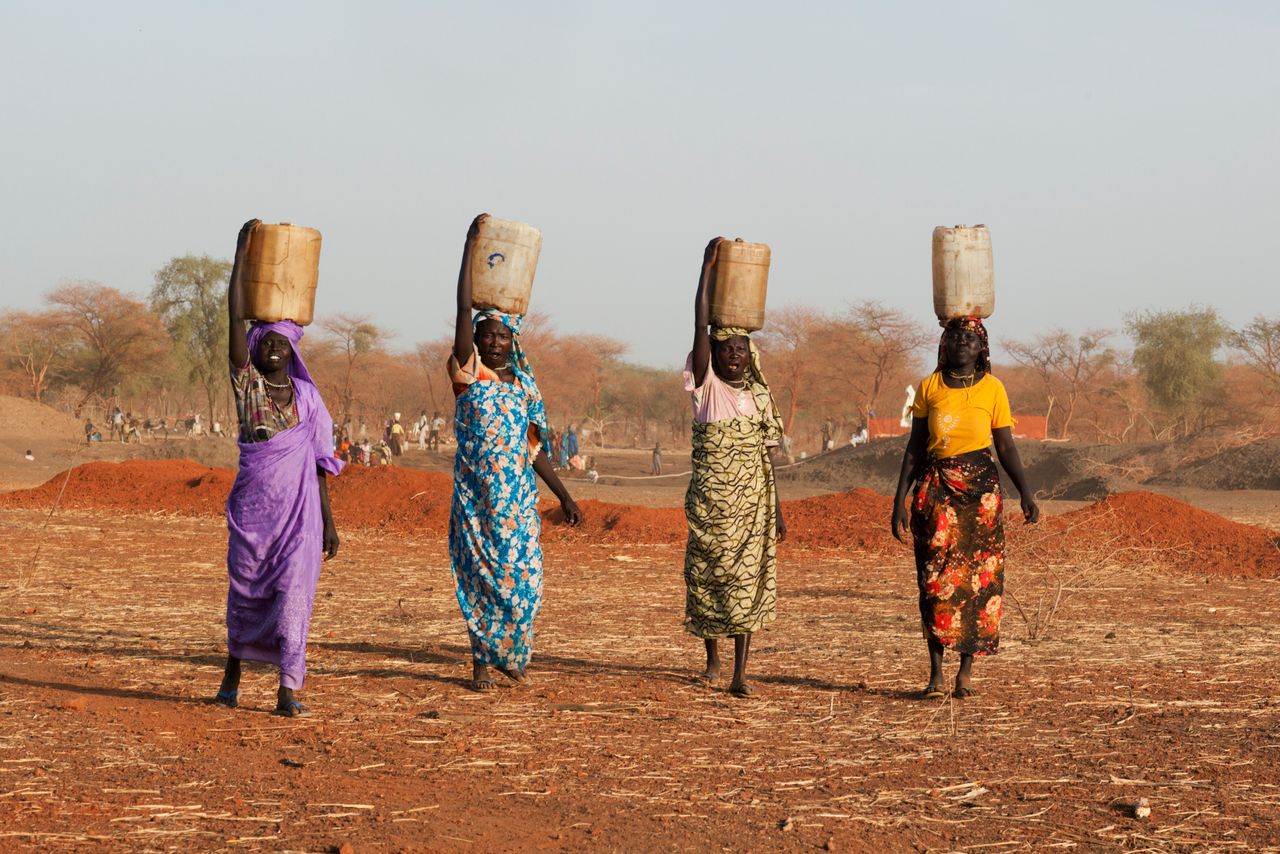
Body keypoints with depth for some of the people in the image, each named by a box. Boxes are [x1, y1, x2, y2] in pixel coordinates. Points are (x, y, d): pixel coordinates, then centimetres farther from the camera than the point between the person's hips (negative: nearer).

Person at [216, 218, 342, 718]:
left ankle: (288, 689, -11)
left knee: (293, 587, -9)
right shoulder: (245, 381, 1)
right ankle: (234, 668, 30)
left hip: (298, 506, 1)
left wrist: (328, 522, 7)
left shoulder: (306, 396, 7)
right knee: (244, 587, 7)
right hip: (253, 503, 0)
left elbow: (320, 464, 10)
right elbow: (235, 317, -9)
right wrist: (242, 252, -12)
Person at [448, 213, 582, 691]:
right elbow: (464, 309, -11)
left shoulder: (525, 385, 9)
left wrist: (564, 495, 12)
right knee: (481, 576, 0)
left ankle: (510, 655, 14)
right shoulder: (468, 374, -2)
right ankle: (482, 662, 11)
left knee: (523, 576, -4)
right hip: (476, 494, -3)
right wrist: (471, 243, -12)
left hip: (519, 495, 3)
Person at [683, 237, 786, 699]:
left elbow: (766, 453, 10)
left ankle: (740, 673, -8)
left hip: (752, 497, 2)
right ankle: (712, 659, 26)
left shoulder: (758, 394, 7)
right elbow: (701, 328, -14)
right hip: (710, 498, -2)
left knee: (749, 577, -6)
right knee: (707, 573, 5)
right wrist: (707, 266, -17)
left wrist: (777, 508, 7)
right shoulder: (705, 386, -2)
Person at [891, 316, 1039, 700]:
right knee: (936, 578, -3)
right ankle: (936, 672, 0)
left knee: (979, 576, -3)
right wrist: (900, 500, 3)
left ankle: (967, 668, 4)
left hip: (980, 487, 0)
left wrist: (1025, 493, -9)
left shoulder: (992, 388, 4)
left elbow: (1006, 447, 4)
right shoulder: (929, 387, 6)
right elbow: (914, 448, 8)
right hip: (935, 487, 0)